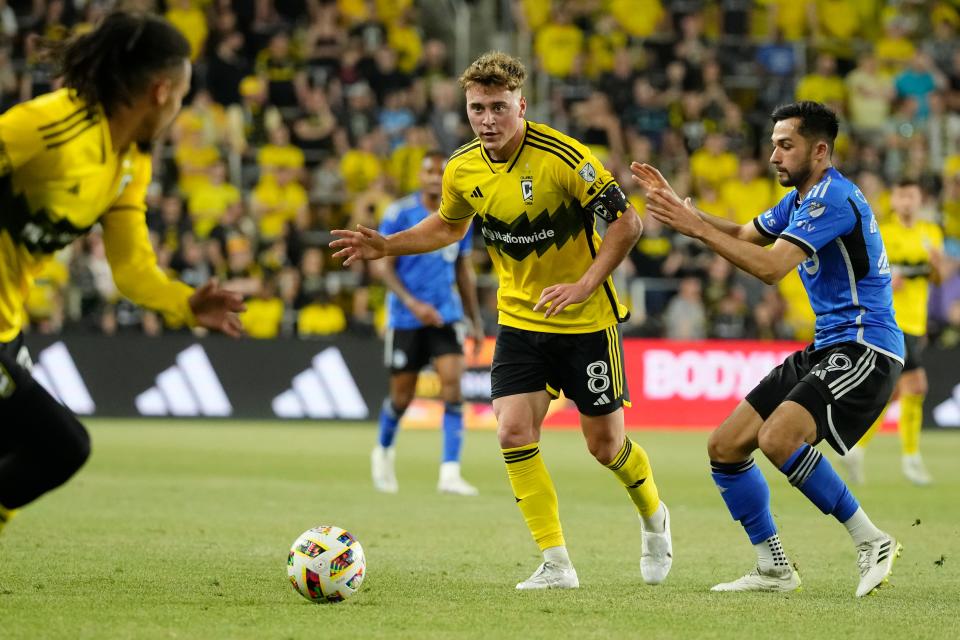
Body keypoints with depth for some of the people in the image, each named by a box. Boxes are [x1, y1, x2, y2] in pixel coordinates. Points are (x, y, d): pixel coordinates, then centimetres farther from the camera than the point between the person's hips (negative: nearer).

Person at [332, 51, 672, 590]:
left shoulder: (562, 157, -22)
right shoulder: (463, 170, -4)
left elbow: (627, 222, -18)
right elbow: (449, 226, 18)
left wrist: (583, 285, -26)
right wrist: (385, 247, 5)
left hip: (586, 319, -4)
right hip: (520, 319, 4)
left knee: (605, 443, 4)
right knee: (514, 432, -13)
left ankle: (654, 518, 36)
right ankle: (557, 564, -3)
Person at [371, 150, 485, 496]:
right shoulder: (399, 214, -7)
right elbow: (382, 265, -8)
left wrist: (476, 321, 14)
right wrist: (412, 303, -20)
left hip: (446, 315, 2)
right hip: (406, 318, -2)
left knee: (453, 387, -15)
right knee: (402, 396, 6)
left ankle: (450, 473, -16)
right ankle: (384, 451, 37)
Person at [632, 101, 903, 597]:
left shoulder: (833, 198, -16)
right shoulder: (798, 199, 15)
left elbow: (771, 266, -24)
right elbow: (743, 235, 26)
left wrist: (697, 228, -22)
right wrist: (678, 207, 12)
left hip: (864, 347, -10)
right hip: (824, 348, 10)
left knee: (778, 438, -29)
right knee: (725, 446, 3)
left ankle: (871, 542, -14)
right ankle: (774, 569, 11)